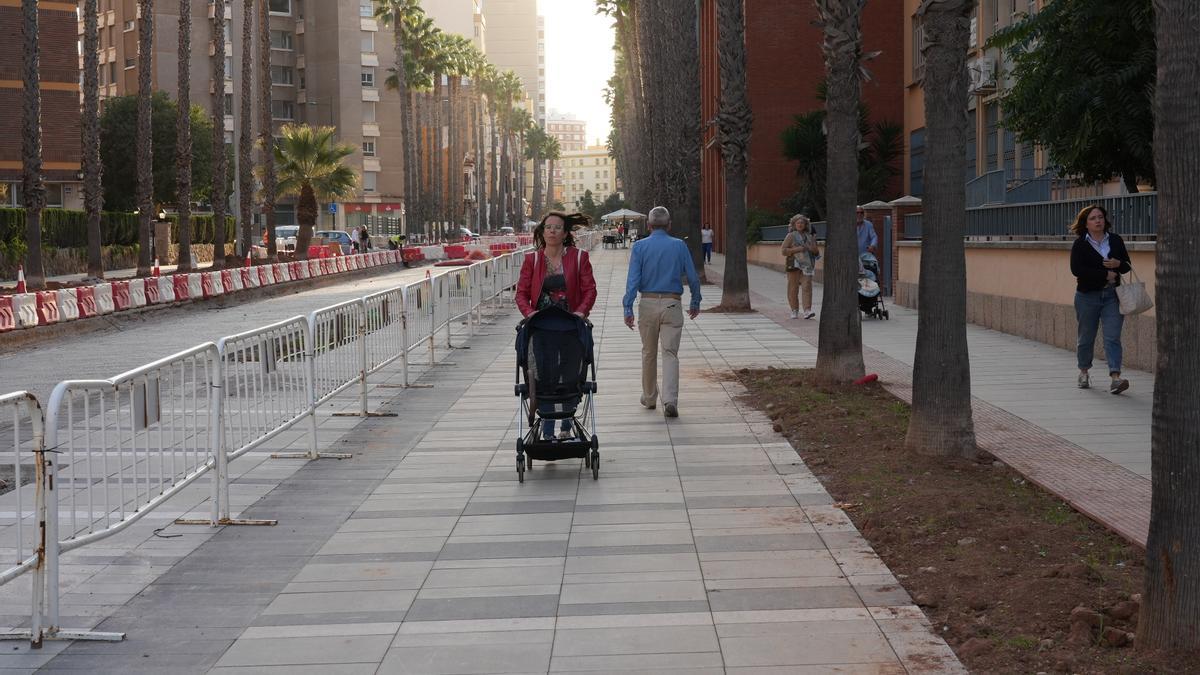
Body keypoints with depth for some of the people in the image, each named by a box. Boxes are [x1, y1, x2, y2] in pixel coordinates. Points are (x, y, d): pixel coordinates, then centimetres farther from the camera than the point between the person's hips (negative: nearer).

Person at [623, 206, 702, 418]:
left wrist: (628, 308, -10)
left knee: (649, 353, 15)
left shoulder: (640, 246, -2)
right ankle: (670, 400, -17)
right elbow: (693, 278, 2)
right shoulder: (679, 246, 0)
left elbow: (633, 280, -9)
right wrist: (695, 302, 15)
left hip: (648, 304, 1)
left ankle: (649, 397, 27)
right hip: (672, 304, -1)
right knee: (670, 353, -2)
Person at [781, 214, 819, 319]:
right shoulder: (791, 236, 4)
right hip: (794, 265, -2)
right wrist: (796, 249, -14)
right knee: (793, 289, 1)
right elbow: (783, 250, -3)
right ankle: (795, 311, 12)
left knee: (807, 287, -12)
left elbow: (816, 250, 20)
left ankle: (807, 311, -19)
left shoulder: (809, 237, 15)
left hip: (806, 265, 2)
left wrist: (810, 248, -3)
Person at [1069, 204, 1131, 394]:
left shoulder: (1116, 240, 7)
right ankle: (1083, 373, 32)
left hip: (1112, 295, 1)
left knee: (1113, 337, -10)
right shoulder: (1080, 244, -3)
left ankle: (1115, 378, -19)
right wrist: (1105, 274, -16)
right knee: (1086, 337, 10)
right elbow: (1076, 269, -16)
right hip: (1087, 295, -1)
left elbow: (1127, 266, 12)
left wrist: (1118, 264, -13)